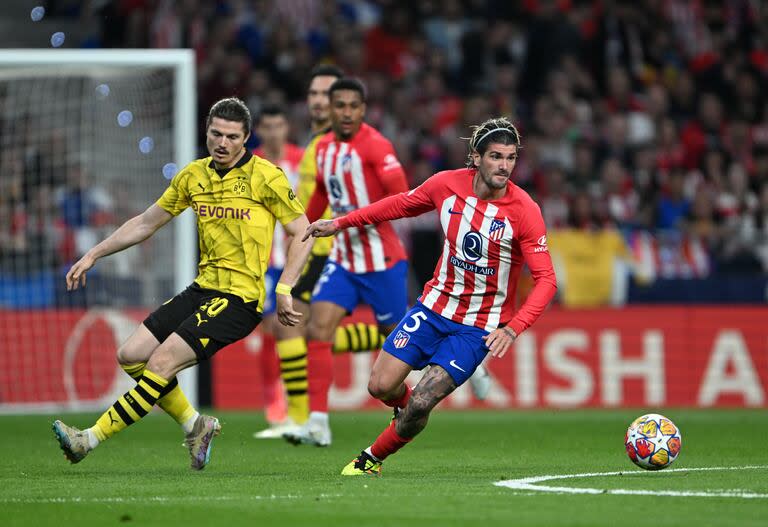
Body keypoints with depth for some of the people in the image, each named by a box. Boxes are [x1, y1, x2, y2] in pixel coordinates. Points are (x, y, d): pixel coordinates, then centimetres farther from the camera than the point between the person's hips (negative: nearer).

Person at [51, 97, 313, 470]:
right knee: (131, 356, 1)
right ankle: (195, 425, 14)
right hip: (202, 288, 8)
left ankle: (91, 439, -15)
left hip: (240, 298, -8)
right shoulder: (193, 176, 9)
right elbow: (147, 222, 19)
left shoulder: (265, 177, -8)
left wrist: (283, 290, -14)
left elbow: (302, 233, -5)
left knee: (162, 362, -18)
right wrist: (93, 255, 16)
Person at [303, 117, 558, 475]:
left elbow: (546, 279, -19)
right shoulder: (447, 184, -9)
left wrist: (513, 329, -31)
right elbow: (401, 204, 12)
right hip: (435, 307, 4)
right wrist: (340, 224, 15)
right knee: (381, 386, -2)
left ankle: (373, 458, 15)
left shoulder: (524, 211, -19)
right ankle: (406, 405, 35)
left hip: (480, 327, -4)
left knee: (420, 404, -13)